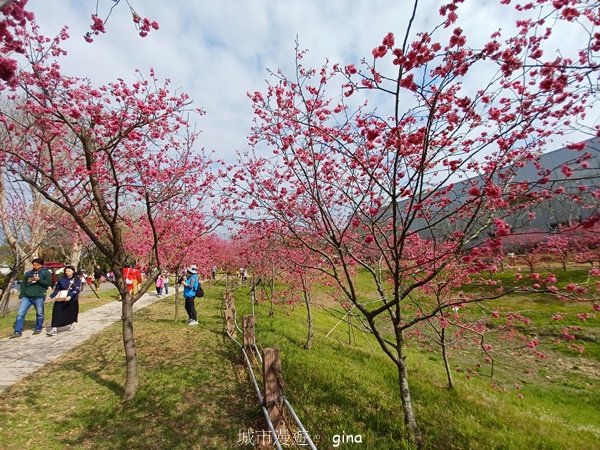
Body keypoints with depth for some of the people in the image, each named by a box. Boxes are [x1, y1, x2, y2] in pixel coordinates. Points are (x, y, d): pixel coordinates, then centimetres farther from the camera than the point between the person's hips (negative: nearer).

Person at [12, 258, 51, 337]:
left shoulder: (46, 273, 2)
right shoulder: (28, 273, 13)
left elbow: (48, 283, -5)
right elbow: (23, 285, 14)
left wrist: (39, 280, -18)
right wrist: (21, 296, 7)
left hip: (39, 297, -4)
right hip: (27, 297, 4)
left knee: (39, 314, 7)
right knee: (20, 313, -2)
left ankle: (38, 329, 22)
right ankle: (18, 331, 4)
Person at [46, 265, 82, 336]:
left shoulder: (77, 279, -3)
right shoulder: (61, 279, 6)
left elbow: (76, 289, -14)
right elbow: (57, 289, 11)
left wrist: (70, 296, -28)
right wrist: (51, 296, -1)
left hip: (72, 300, -2)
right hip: (60, 299, 2)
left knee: (71, 313, 13)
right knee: (57, 313, -9)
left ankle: (72, 324, 39)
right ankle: (54, 329, -9)